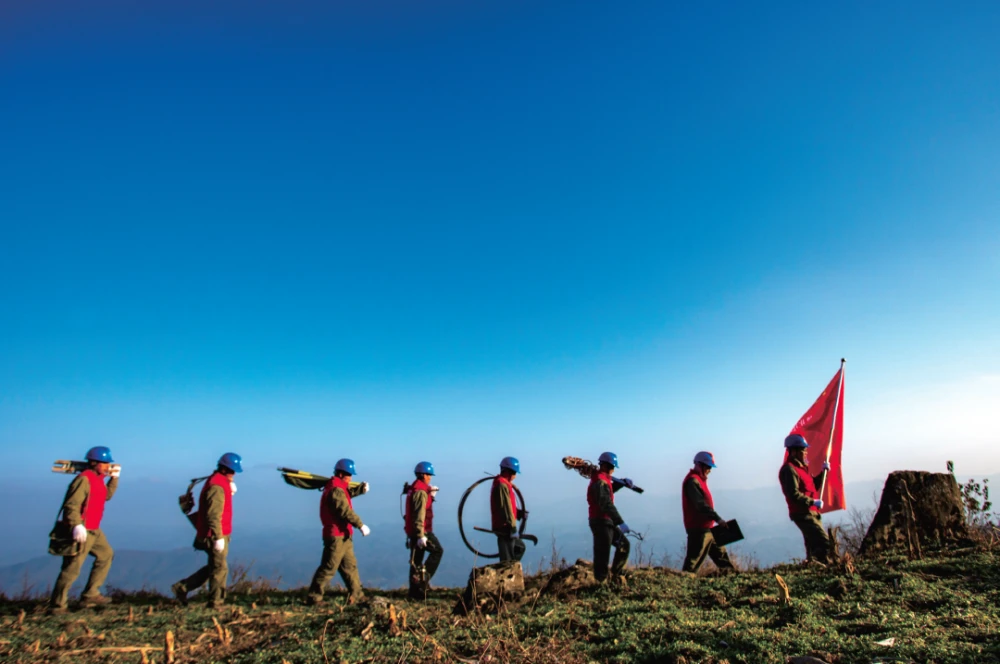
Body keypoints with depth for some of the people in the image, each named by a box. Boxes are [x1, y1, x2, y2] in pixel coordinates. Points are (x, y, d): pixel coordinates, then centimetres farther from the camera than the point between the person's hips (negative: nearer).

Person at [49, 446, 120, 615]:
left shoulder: (97, 479, 12)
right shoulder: (84, 479, -18)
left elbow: (107, 495, 23)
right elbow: (71, 505, -25)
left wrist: (114, 478, 14)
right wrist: (77, 525, -36)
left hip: (93, 530, 10)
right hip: (81, 531, -10)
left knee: (106, 554, 15)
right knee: (72, 568, -4)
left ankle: (90, 595, 20)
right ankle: (57, 606, 7)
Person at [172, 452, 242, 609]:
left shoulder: (219, 482, 13)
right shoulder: (217, 486, -21)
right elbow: (214, 515, -25)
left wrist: (230, 492, 6)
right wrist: (218, 537, -25)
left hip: (217, 534, 10)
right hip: (215, 536, -10)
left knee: (213, 567, 19)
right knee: (219, 568, 1)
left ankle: (182, 587, 26)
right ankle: (216, 602, 12)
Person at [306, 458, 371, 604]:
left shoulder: (339, 488, 13)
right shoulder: (336, 490, -19)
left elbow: (349, 492, 24)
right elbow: (346, 511, -23)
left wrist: (361, 488, 5)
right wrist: (361, 525, -20)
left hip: (343, 536, 11)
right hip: (336, 536, -11)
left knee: (350, 565, 14)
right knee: (328, 567, -4)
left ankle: (356, 594, 21)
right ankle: (314, 597, 3)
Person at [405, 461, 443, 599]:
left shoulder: (413, 489, 16)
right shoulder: (421, 491, -16)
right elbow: (419, 515, -22)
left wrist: (430, 496, 9)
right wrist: (421, 535, -23)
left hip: (413, 531, 10)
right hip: (422, 531, -10)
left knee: (416, 561, 11)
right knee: (437, 550, 1)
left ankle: (415, 592, 16)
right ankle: (424, 577, -5)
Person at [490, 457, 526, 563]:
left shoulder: (504, 483, 16)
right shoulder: (502, 485, -19)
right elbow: (505, 507, -23)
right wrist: (512, 526, -22)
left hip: (505, 527, 11)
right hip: (504, 527, -11)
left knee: (520, 547, 22)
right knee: (507, 557, -4)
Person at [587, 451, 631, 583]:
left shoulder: (602, 480, 13)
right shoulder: (600, 482, -20)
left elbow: (609, 491, 34)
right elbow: (606, 504, -29)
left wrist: (622, 483, 19)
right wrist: (621, 522, -32)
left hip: (607, 522, 10)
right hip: (601, 522, -10)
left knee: (623, 543, 20)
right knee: (602, 555, -5)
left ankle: (617, 573, 29)